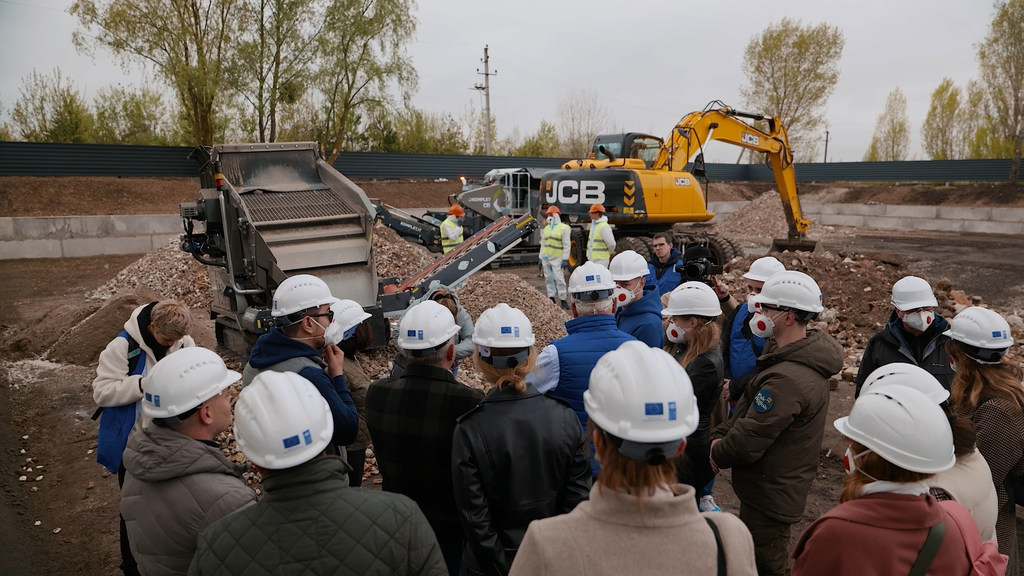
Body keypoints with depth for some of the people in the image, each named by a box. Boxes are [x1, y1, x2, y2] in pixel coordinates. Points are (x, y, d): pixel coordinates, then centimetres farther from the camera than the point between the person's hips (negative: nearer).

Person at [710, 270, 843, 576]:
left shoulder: (787, 378, -32)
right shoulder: (801, 355, 3)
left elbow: (748, 442, -28)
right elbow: (747, 407, 8)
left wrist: (718, 453, -9)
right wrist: (721, 434, -3)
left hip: (769, 497, -10)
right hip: (775, 490, 10)